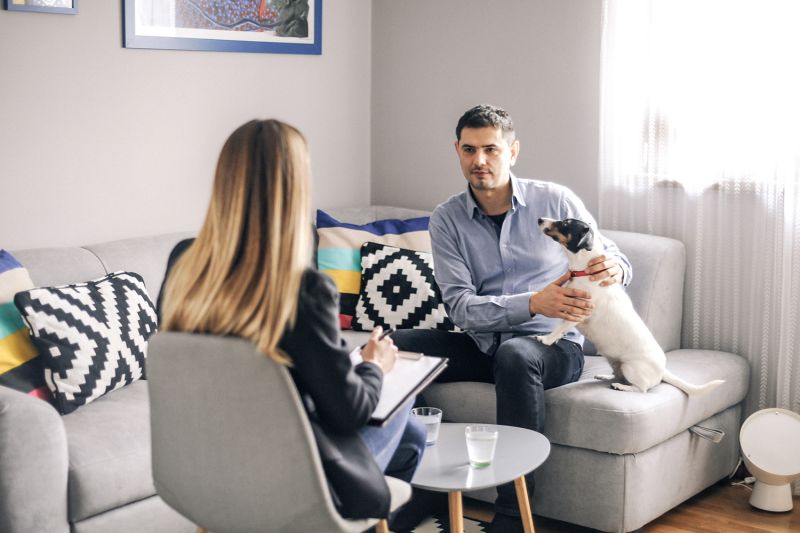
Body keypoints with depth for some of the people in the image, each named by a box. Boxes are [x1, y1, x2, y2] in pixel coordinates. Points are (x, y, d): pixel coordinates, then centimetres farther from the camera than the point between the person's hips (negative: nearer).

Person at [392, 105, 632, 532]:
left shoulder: (555, 200, -2)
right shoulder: (446, 219, 1)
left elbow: (617, 263, 4)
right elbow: (461, 308, -10)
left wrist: (614, 269, -23)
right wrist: (534, 302, -26)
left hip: (553, 346, -3)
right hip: (481, 346, 3)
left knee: (514, 354, -38)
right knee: (391, 347, -19)